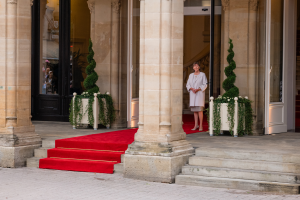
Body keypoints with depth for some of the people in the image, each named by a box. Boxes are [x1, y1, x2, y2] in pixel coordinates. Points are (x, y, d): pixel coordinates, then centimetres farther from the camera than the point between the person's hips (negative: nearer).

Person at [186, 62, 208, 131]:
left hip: (200, 94, -4)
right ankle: (196, 125, 9)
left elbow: (205, 85, -5)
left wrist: (198, 89, -18)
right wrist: (192, 89, -13)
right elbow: (188, 85, 9)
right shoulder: (191, 75, 10)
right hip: (193, 94, 4)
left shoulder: (202, 75, -2)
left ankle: (201, 126, -5)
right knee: (194, 110, 4)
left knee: (200, 110, -9)